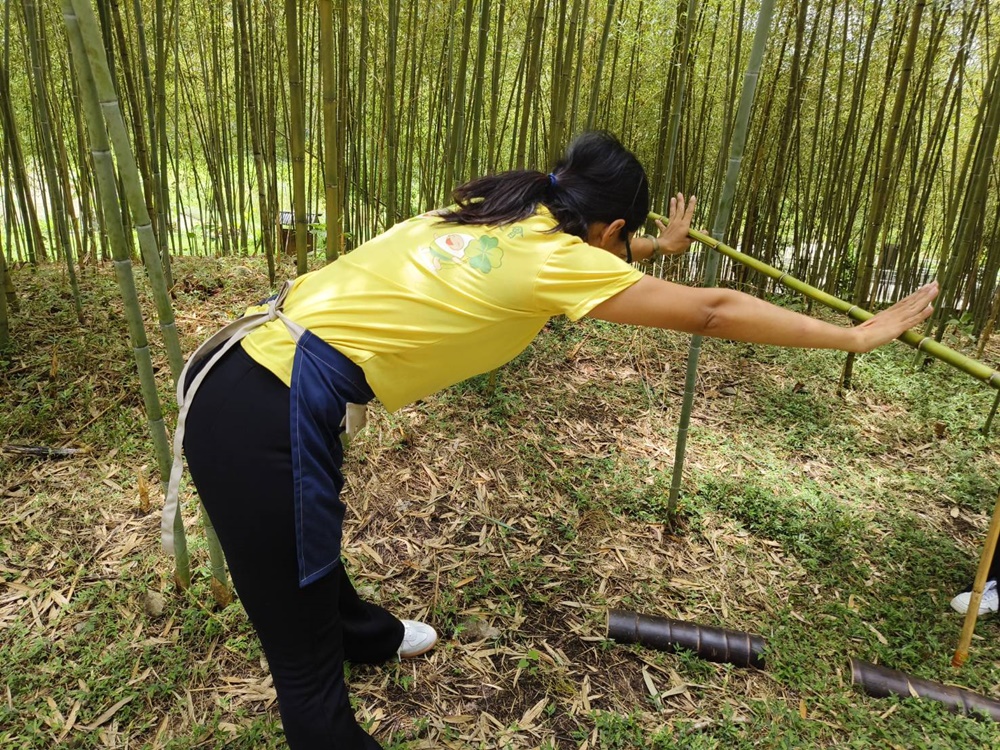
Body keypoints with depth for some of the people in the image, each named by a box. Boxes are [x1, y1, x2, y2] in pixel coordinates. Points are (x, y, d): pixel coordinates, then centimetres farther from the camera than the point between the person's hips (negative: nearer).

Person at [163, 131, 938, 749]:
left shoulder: (500, 216, 10)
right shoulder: (551, 260, -14)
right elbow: (711, 312, -8)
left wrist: (658, 245, 47)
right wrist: (856, 336, 4)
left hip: (248, 372, 10)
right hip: (264, 418, -10)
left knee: (314, 547, 35)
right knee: (310, 664, 6)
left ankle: (363, 634, 62)